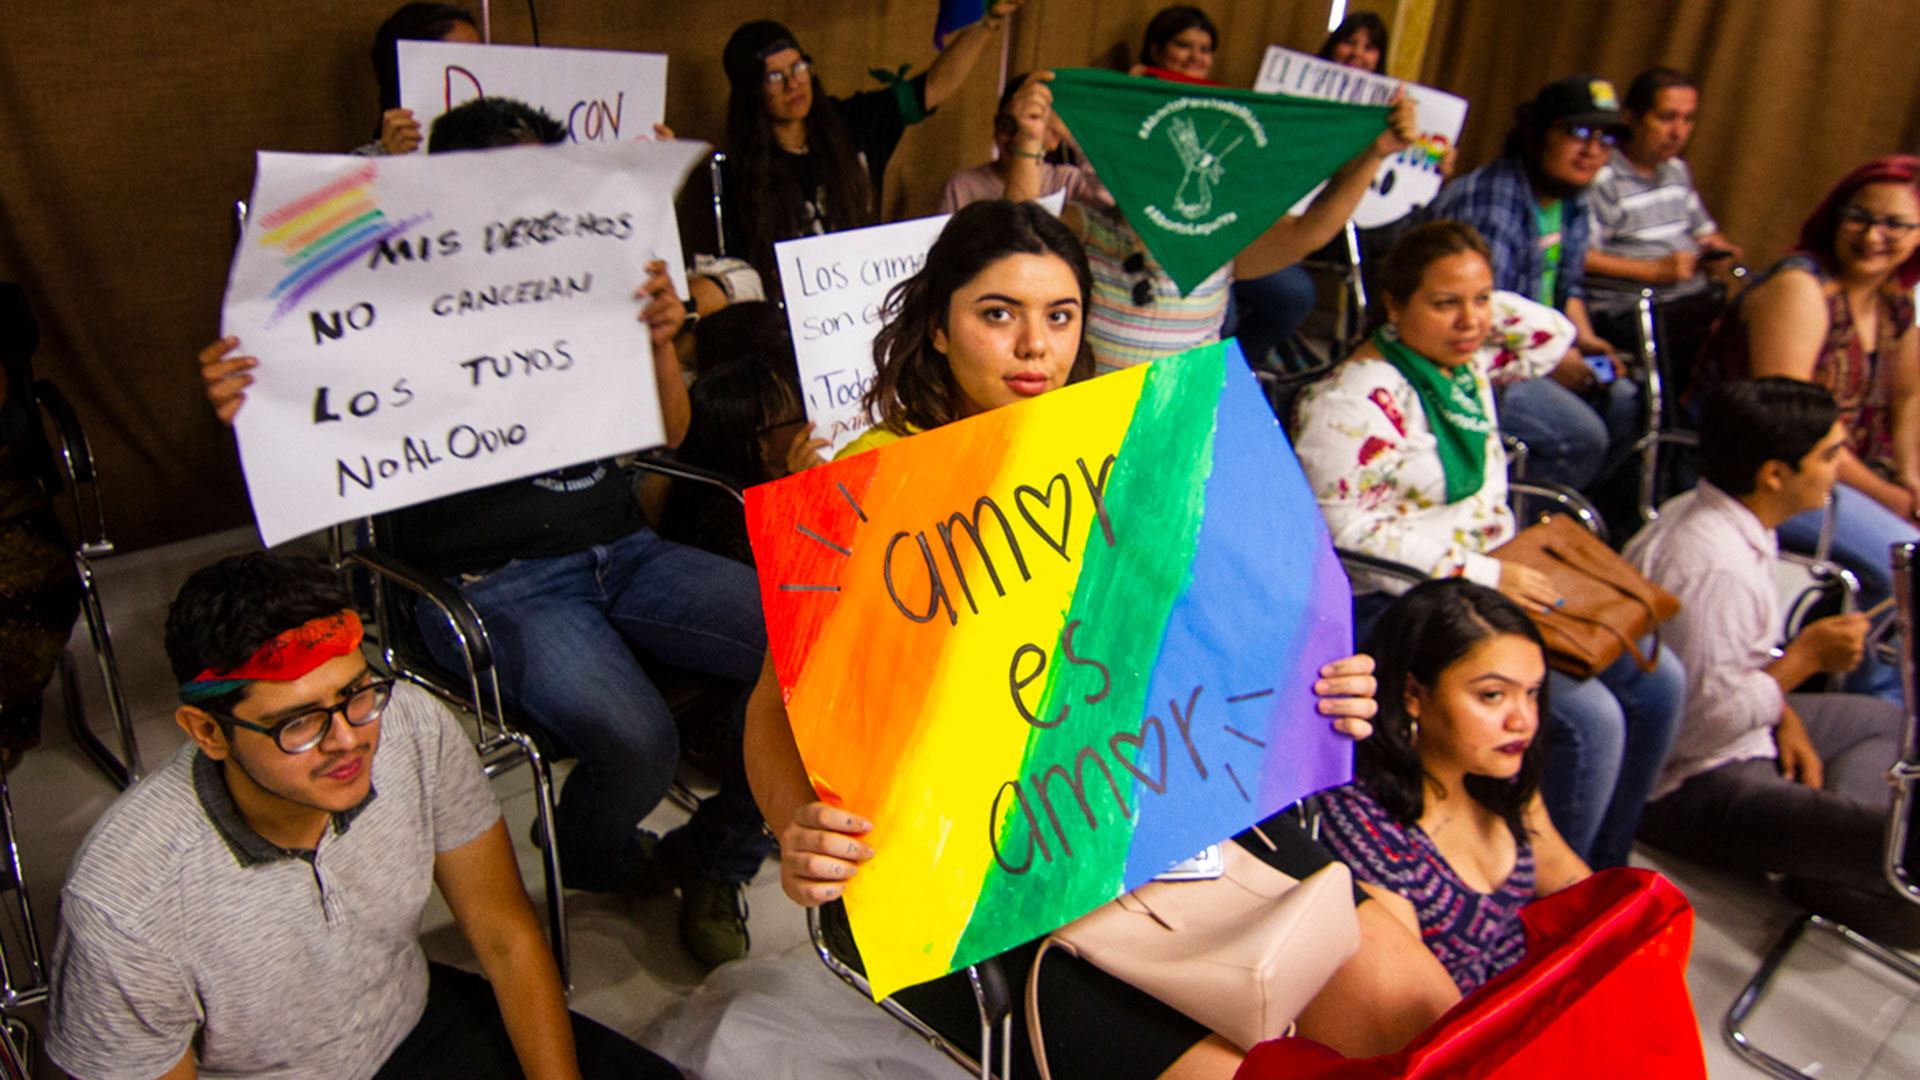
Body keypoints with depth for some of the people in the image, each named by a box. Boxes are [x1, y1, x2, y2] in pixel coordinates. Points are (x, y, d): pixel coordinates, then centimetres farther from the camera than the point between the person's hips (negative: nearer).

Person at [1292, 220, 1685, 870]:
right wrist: (1485, 575, -20)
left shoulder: (1466, 365, 9)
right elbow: (1353, 533, -23)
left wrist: (1486, 303, 6)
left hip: (1492, 586, 10)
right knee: (1587, 718, -20)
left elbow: (1552, 332, 26)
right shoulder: (1353, 403, -19)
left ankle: (1603, 874, 17)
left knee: (1656, 680, 2)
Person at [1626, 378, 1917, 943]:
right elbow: (1701, 722, -26)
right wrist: (1806, 658, -16)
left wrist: (1785, 717, 4)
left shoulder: (1701, 512, 2)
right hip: (1687, 785, -11)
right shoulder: (1713, 568, -29)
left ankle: (1839, 850, 6)